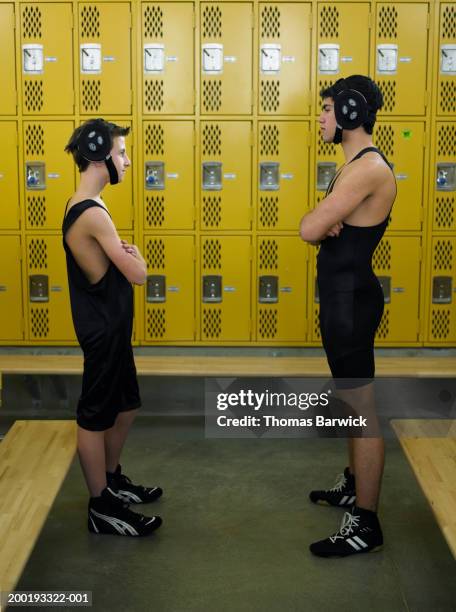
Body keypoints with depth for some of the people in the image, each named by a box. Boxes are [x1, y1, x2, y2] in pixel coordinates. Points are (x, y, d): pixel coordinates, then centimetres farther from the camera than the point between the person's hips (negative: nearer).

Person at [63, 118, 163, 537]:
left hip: (108, 326, 10)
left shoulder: (81, 206, 9)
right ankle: (102, 508, 13)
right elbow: (137, 274, -21)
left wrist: (124, 253, -3)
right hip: (103, 330, -10)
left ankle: (111, 480, 37)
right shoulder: (93, 212, -23)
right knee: (96, 417, 2)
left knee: (126, 407, 21)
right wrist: (136, 254, -1)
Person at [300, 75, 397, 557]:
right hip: (343, 293, 11)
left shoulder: (368, 168, -20)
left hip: (351, 296, -11)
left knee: (361, 409, -5)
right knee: (351, 402, 21)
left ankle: (365, 525, 4)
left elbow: (308, 229, -23)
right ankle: (354, 486, 37)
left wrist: (322, 223, -2)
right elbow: (318, 230, 13)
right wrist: (331, 225, -9)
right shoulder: (356, 165, 15)